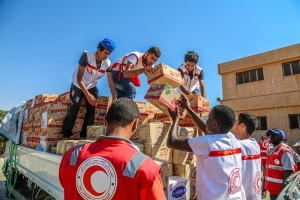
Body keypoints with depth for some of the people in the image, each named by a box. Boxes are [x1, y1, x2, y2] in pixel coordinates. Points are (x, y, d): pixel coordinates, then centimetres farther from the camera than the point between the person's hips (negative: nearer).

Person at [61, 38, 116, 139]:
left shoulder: (107, 64, -17)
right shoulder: (86, 56, -28)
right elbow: (79, 78, -29)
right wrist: (87, 95, -37)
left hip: (92, 87, 4)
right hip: (78, 86, -3)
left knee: (91, 111, -2)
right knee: (74, 109, -13)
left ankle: (85, 135, 15)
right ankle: (65, 135, 6)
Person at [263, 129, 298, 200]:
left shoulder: (284, 151, -16)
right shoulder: (271, 150, 11)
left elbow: (289, 171, -21)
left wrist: (282, 191, -23)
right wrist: (265, 185, 20)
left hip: (279, 191, -8)